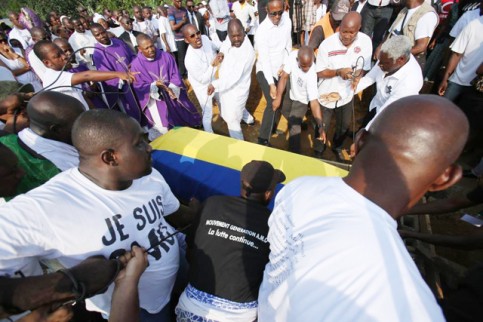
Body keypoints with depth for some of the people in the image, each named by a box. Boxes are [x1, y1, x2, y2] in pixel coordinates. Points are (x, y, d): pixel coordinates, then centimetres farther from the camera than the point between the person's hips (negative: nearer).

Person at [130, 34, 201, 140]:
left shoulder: (166, 56, -7)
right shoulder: (136, 64, -13)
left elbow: (175, 75, -4)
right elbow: (139, 87, -11)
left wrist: (171, 89, -21)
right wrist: (154, 85, -28)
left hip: (173, 94, 3)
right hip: (153, 98, -3)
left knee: (185, 115, 13)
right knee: (164, 127, -8)